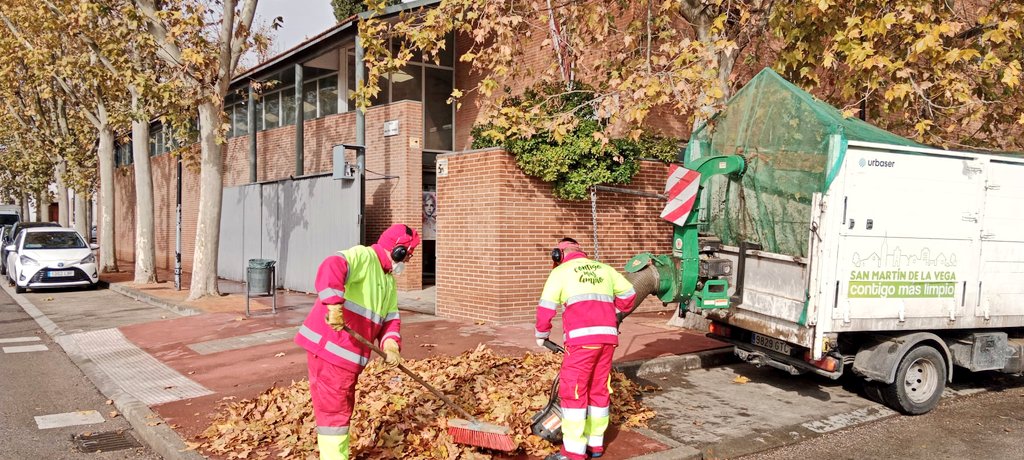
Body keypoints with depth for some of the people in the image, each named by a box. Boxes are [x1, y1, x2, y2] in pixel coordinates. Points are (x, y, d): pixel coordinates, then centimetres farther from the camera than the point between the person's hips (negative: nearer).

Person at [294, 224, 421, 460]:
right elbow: (331, 268, -32)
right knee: (333, 409, -3)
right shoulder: (362, 256, -13)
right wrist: (334, 304, -44)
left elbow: (391, 317, 14)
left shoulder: (389, 279, 17)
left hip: (349, 354, 10)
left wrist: (391, 344, -5)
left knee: (343, 408, 21)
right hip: (328, 347, -10)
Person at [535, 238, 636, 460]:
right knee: (599, 389, 15)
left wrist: (541, 335, 18)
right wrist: (615, 312, 41)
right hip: (608, 335, 6)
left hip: (582, 337, -6)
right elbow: (628, 293, 24)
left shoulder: (560, 271, 7)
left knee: (572, 391, -1)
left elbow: (546, 307, 3)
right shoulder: (603, 268, 21)